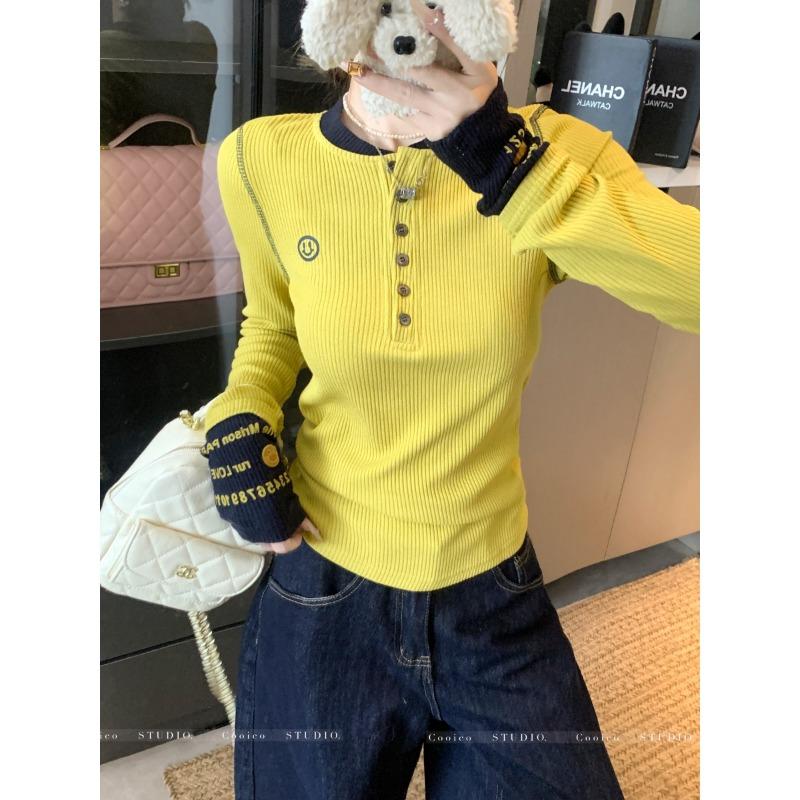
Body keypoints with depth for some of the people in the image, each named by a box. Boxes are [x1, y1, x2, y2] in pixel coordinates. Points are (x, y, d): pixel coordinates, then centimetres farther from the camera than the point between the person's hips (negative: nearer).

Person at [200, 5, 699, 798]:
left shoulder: (554, 150, -12)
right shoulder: (264, 160, -10)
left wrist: (506, 163, -31)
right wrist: (239, 420, -9)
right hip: (323, 593, 1)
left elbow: (696, 283, -29)